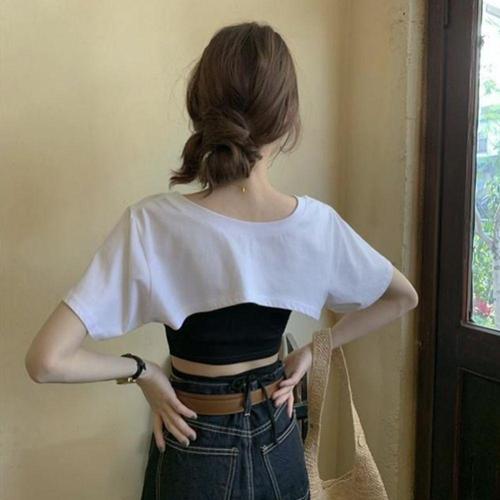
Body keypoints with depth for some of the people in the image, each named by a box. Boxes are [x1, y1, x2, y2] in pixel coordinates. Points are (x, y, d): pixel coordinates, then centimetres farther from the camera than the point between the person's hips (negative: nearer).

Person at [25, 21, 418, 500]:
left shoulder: (152, 224, -26)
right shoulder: (316, 222, -16)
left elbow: (46, 361, -28)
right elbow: (403, 297, 2)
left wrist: (141, 368, -12)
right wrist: (312, 349, 1)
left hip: (199, 448, -2)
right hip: (278, 439, 3)